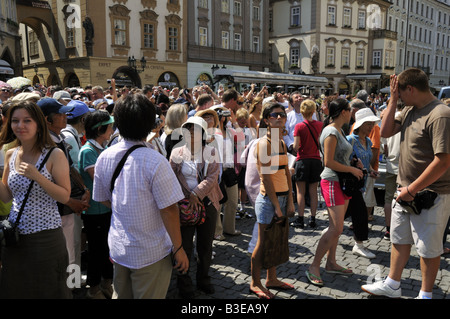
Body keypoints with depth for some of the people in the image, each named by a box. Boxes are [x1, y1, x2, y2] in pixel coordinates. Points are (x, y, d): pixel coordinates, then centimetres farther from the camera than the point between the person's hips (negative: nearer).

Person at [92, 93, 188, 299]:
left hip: (118, 248, 6)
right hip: (151, 253, -5)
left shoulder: (104, 157, -4)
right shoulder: (155, 161, -23)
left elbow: (103, 199, 8)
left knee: (121, 295, 23)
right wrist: (178, 248, -10)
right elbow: (168, 210, -21)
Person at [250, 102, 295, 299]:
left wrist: (290, 202, 4)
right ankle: (255, 283, 20)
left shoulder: (282, 143, 11)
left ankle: (272, 279, 32)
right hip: (268, 199, -8)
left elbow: (287, 174, 10)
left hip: (283, 197, 8)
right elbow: (266, 177, -18)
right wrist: (276, 206, -16)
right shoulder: (264, 143, -14)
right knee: (263, 243, 4)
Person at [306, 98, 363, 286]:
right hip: (332, 182, -10)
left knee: (336, 227, 12)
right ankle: (314, 267, -3)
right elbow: (329, 162, -21)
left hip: (341, 182, 10)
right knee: (336, 228, -12)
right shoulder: (331, 132, -16)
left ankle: (331, 263, 22)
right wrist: (352, 170, -12)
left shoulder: (339, 131, 15)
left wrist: (353, 167, 10)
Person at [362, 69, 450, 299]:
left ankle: (425, 294, 28)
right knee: (400, 239, 19)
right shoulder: (409, 110, 4)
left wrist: (412, 189, -21)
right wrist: (392, 101, -2)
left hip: (430, 193, -8)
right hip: (406, 190, 8)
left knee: (429, 247, 9)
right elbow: (385, 132, 6)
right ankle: (392, 286, 35)